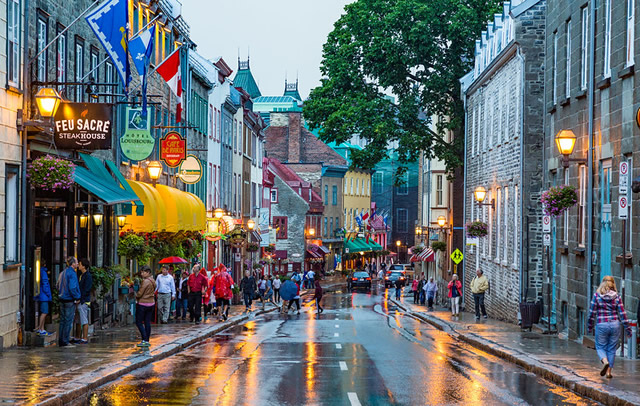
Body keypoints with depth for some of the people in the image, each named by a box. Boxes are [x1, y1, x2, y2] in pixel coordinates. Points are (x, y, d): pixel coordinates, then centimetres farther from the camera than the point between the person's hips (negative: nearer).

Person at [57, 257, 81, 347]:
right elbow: (72, 288, -21)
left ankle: (61, 341, 13)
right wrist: (77, 298, -12)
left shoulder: (63, 273, 13)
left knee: (62, 320, 11)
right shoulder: (72, 273, -14)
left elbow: (58, 286, 18)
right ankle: (65, 341, -5)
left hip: (62, 299, 9)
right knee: (68, 321, -5)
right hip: (70, 301, -9)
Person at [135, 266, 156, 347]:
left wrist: (136, 296, 4)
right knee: (147, 322, 11)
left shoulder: (145, 281, -18)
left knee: (139, 322, 0)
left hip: (143, 304, -8)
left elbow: (140, 293, -18)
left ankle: (144, 340, -9)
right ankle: (147, 341, 11)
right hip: (151, 303, 8)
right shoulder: (153, 281, 8)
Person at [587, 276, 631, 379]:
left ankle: (605, 361, -17)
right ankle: (609, 371, 11)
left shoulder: (597, 295, -4)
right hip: (615, 324, 2)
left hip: (601, 325, -2)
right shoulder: (617, 297, -1)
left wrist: (590, 326, 11)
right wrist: (628, 329, 5)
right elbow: (622, 314, -1)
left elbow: (592, 312, -2)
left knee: (600, 347, 11)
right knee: (611, 349, 12)